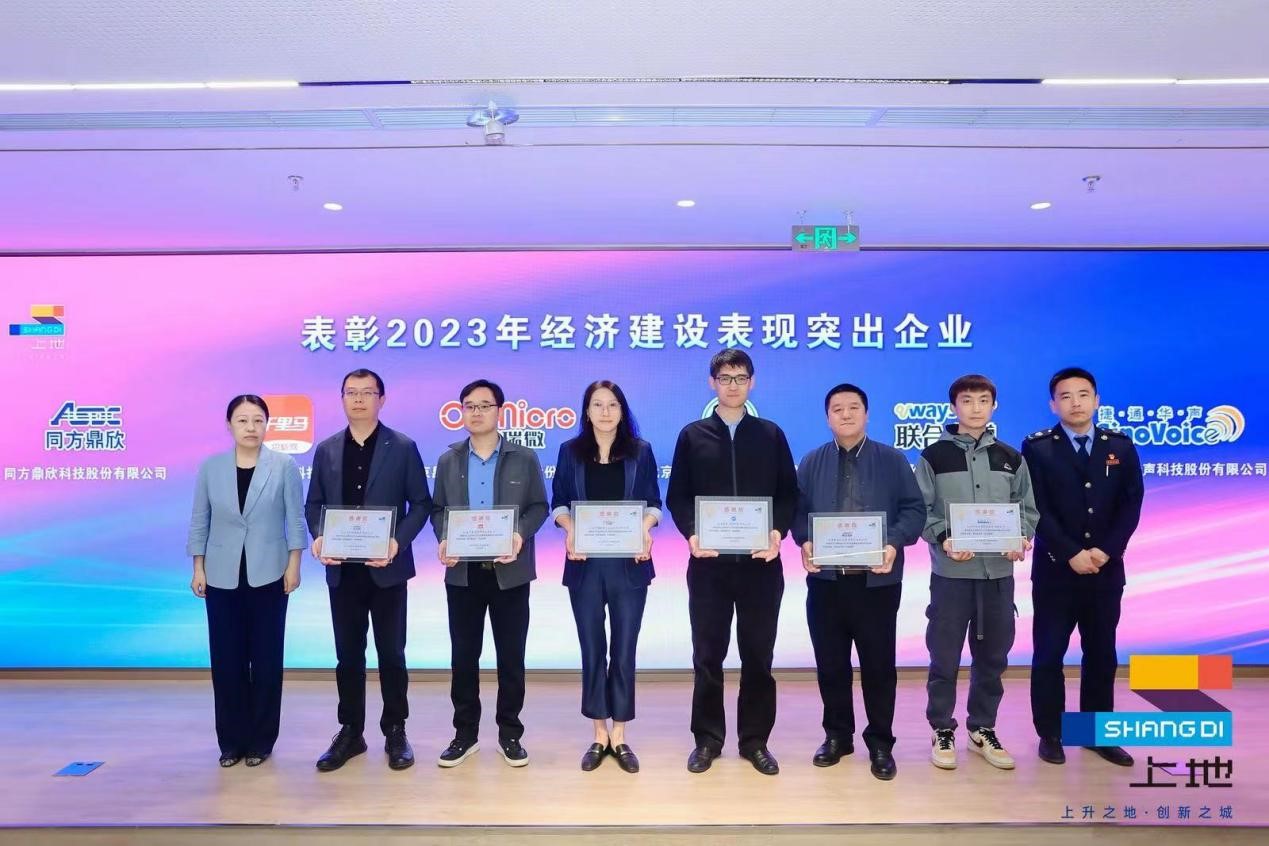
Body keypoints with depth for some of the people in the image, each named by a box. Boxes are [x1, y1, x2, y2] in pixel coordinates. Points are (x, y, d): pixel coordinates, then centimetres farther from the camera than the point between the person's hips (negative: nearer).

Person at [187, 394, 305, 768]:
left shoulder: (285, 466, -4)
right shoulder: (211, 467, 1)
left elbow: (295, 519, -3)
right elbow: (199, 520, 6)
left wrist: (294, 565, -7)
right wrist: (198, 569, 2)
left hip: (268, 576, -2)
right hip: (222, 577, 2)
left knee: (266, 658, 5)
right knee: (226, 659, 6)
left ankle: (260, 740, 17)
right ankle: (231, 741, 20)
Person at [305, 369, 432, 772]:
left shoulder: (403, 447, -2)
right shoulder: (326, 450, 8)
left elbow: (421, 503, -3)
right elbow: (314, 504, 10)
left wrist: (398, 541, -17)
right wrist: (318, 538, -9)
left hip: (387, 567, -3)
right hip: (342, 569, 3)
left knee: (391, 653, 6)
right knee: (348, 654, 10)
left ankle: (395, 732, 20)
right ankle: (350, 731, 23)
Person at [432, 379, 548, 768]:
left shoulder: (524, 458, 2)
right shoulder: (448, 461, 9)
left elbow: (539, 507, 1)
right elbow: (438, 509, 9)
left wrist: (520, 535, -18)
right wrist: (443, 540, -10)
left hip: (509, 571, -2)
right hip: (462, 572, 2)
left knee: (511, 655, 5)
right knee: (463, 655, 8)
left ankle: (510, 733, 19)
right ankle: (465, 733, 22)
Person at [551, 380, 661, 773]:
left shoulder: (640, 451, 3)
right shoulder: (571, 451, 4)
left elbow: (653, 502, 4)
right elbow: (558, 503, 5)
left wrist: (646, 530, -15)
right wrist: (569, 530, -14)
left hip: (629, 563, 0)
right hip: (585, 564, 1)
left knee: (624, 649, 5)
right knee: (592, 649, 7)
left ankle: (620, 737, 17)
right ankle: (599, 735, 20)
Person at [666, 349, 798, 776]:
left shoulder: (771, 434, 8)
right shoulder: (693, 435, 6)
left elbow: (788, 494, 6)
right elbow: (677, 497, 4)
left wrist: (778, 532, -11)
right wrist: (691, 534, -13)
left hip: (761, 561, 1)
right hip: (709, 561, 0)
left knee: (758, 653, 8)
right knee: (708, 654, 7)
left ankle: (755, 740, 21)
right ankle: (707, 739, 20)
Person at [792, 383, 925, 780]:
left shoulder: (893, 461, 3)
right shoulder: (812, 462, 9)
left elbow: (914, 509, -1)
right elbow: (797, 509, 5)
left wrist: (894, 543, -17)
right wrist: (804, 541, -14)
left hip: (877, 580, -2)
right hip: (826, 579, 2)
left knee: (878, 663, 6)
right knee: (830, 662, 10)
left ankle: (880, 743, 21)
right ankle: (837, 735, 26)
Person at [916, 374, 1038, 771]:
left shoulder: (1010, 458, 9)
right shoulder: (934, 456, -1)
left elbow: (1027, 508, 11)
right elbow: (920, 511, -3)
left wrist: (1022, 538, -8)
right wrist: (943, 539, -18)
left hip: (999, 572, 3)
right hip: (951, 573, -3)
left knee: (992, 657, 12)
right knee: (945, 657, 4)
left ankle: (983, 730, 27)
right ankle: (943, 731, 18)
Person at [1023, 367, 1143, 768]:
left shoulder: (1121, 446, 6)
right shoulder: (1037, 448, -3)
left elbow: (1131, 505, 0)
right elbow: (1037, 509, -10)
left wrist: (1106, 550, -13)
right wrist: (1071, 554, -17)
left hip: (1106, 569, 3)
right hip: (1055, 569, -3)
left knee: (1102, 654, 11)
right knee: (1049, 655, 3)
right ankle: (1050, 734, 15)